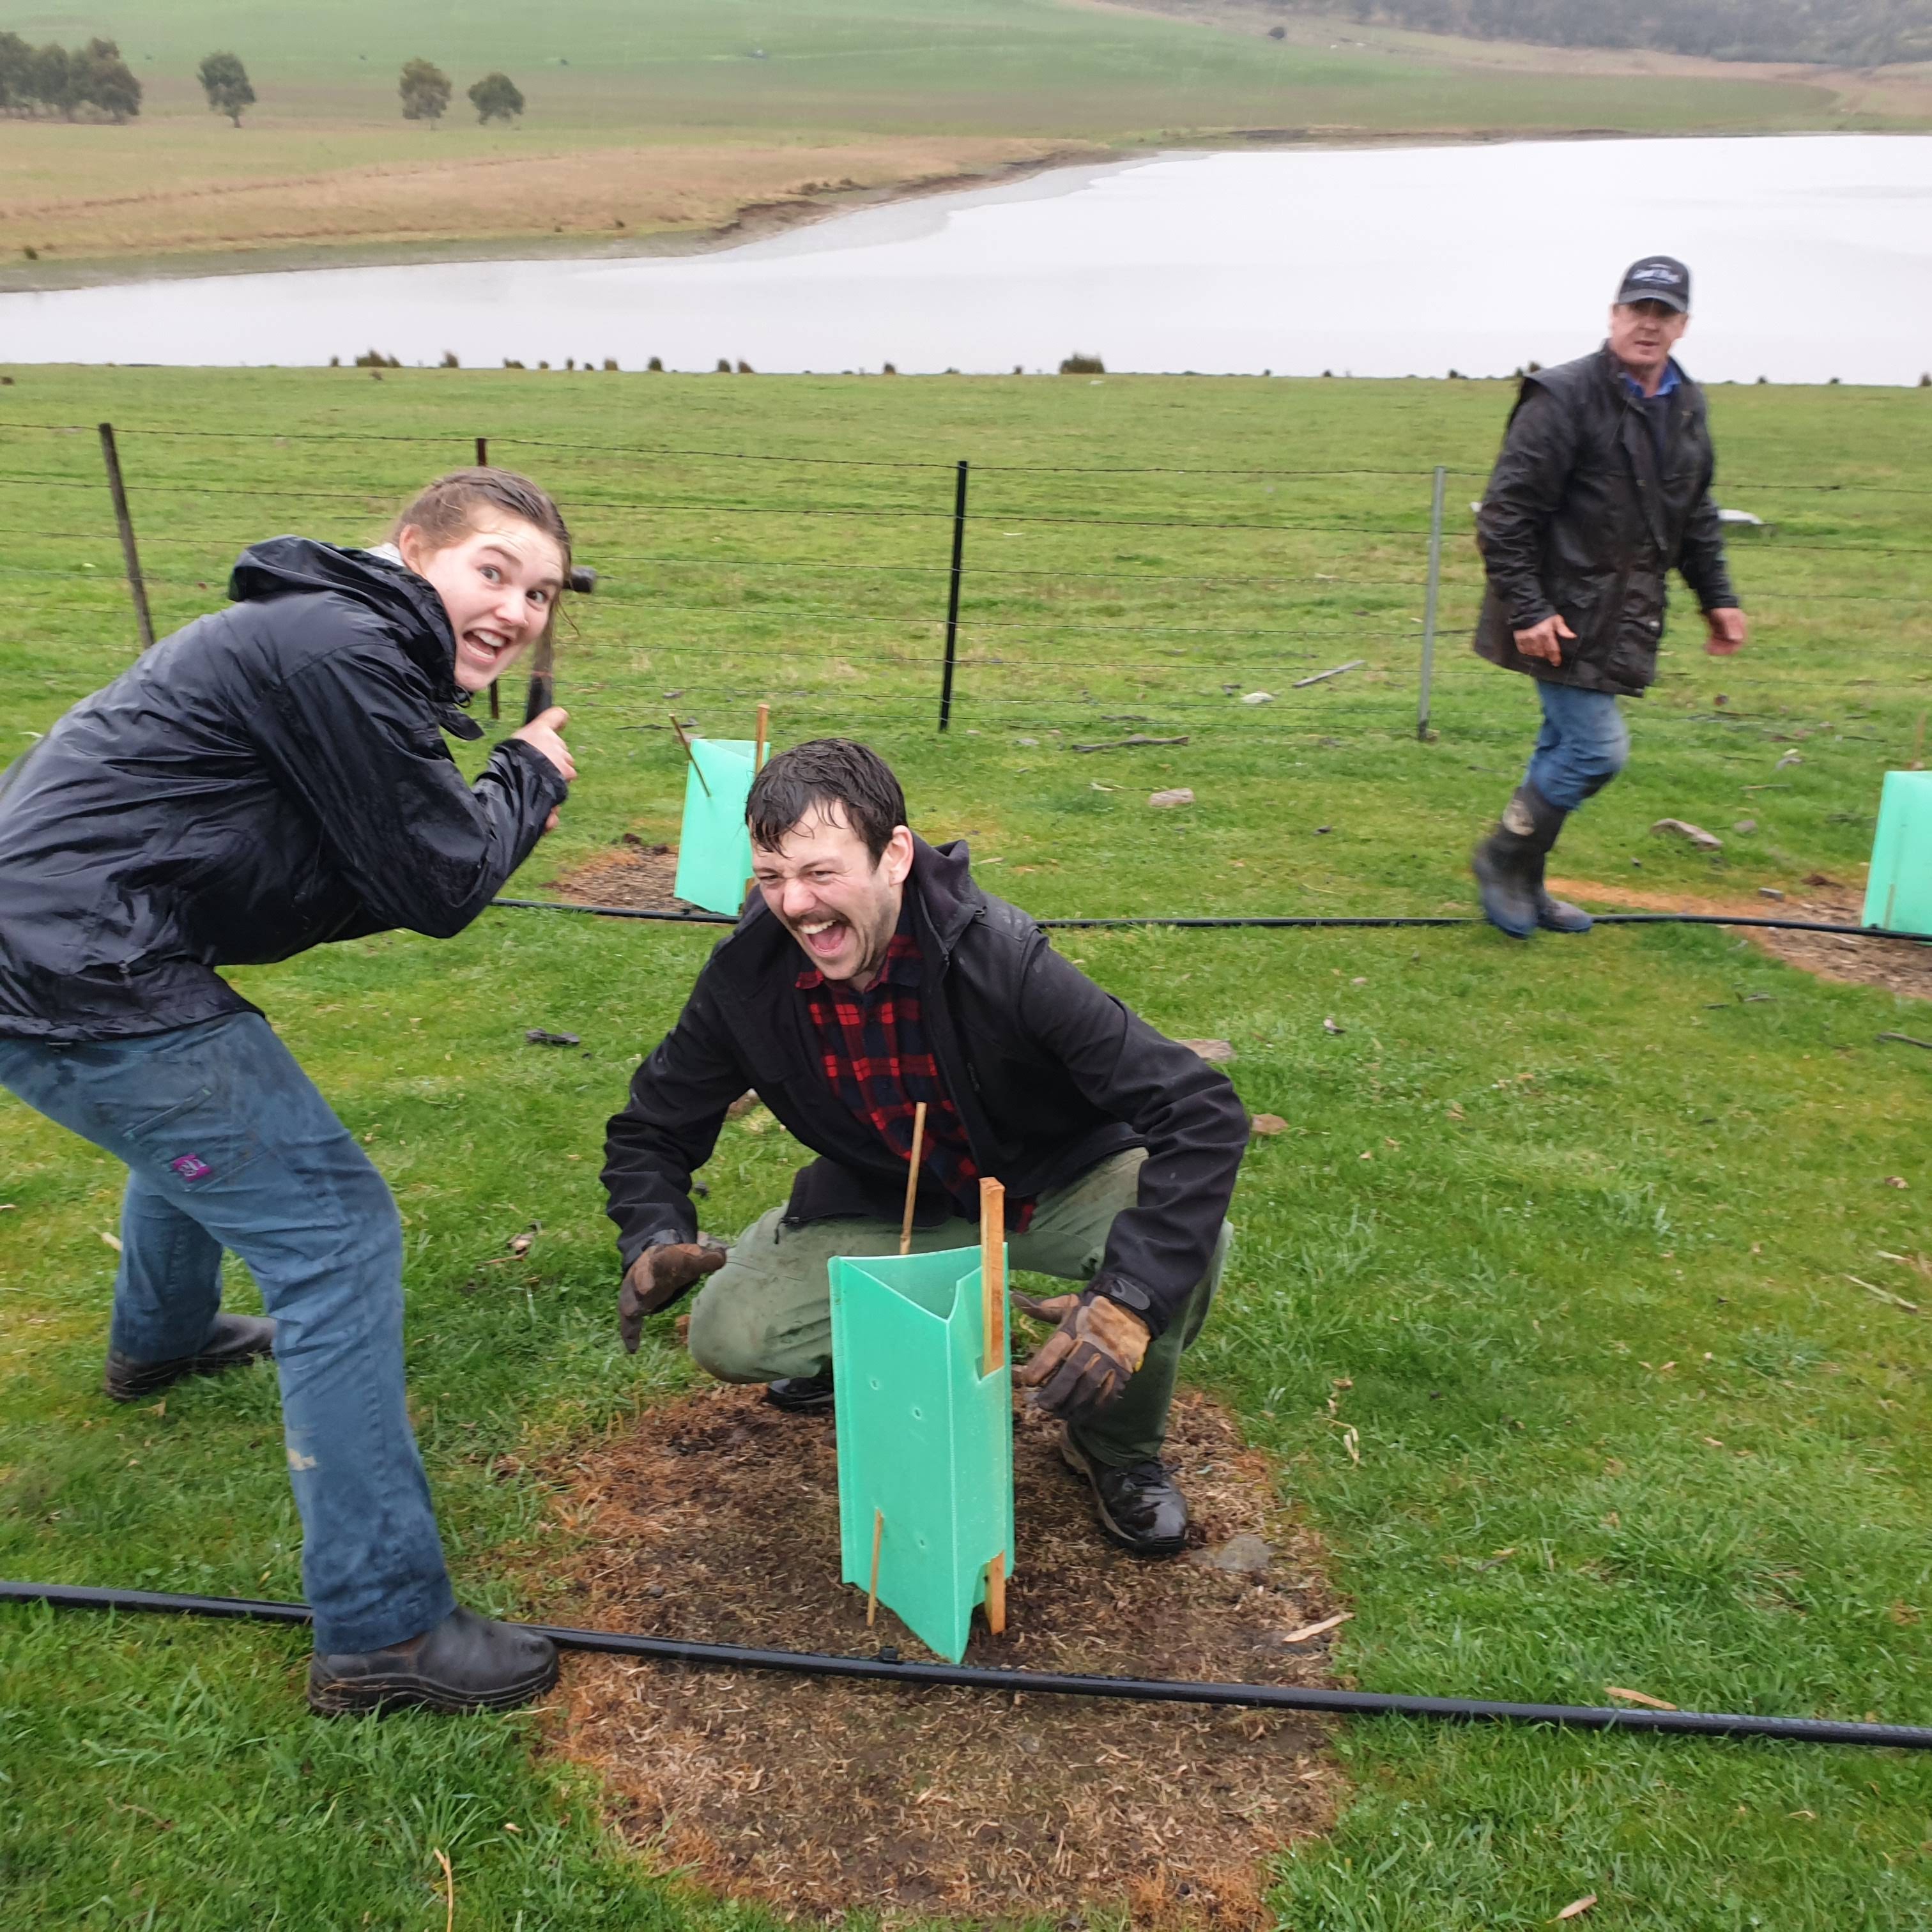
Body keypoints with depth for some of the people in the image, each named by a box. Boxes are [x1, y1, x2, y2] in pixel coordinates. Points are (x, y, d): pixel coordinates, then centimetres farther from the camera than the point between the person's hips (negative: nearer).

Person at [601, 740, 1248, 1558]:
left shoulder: (997, 955, -34)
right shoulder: (746, 977, -21)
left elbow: (1204, 1114, -36)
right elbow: (652, 1130, -5)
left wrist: (1130, 1297, -47)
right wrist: (653, 1243, -27)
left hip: (1056, 1181, -2)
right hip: (883, 1202, 3)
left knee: (1191, 1242, -31)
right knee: (726, 1335, -16)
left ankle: (1118, 1448, 2)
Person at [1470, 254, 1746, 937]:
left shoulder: (1686, 405, 12)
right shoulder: (1565, 397, -14)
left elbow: (1696, 515, 24)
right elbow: (1506, 511, -17)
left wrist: (1717, 596, 19)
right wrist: (1527, 610, -21)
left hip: (1623, 617, 8)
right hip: (1563, 617, -8)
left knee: (1566, 746, 14)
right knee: (1599, 747, -10)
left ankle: (1523, 886, 25)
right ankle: (1503, 855, 9)